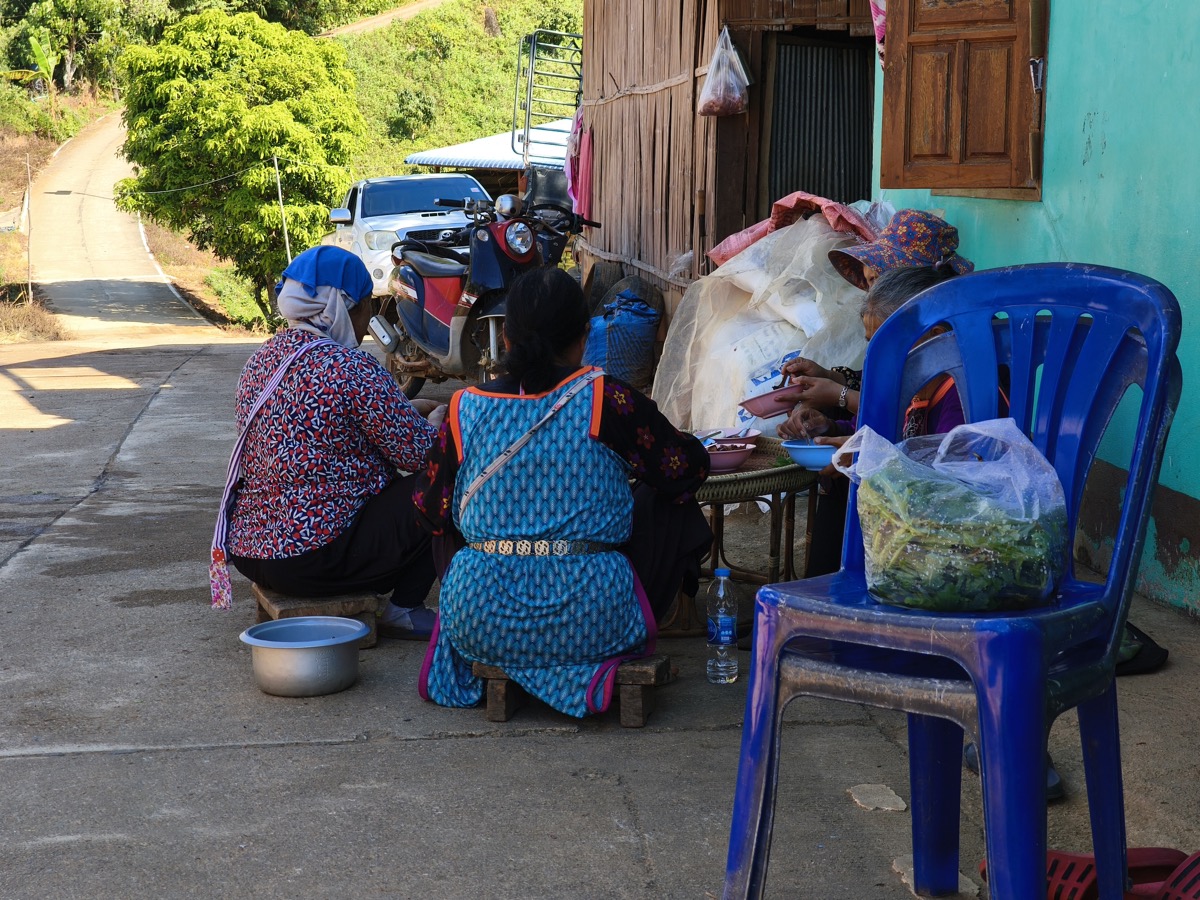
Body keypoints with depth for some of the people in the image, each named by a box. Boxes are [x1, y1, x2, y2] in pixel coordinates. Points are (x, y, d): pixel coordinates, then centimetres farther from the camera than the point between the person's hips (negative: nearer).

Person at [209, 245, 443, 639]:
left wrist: (412, 410, 22)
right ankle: (403, 610, 5)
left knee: (391, 487, 28)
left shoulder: (263, 358, 8)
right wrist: (435, 422, 10)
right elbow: (418, 454, -12)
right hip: (314, 558, -9)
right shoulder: (353, 370, -18)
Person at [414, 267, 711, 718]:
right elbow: (686, 469, 2)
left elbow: (433, 511, 7)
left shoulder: (467, 408, -2)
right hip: (590, 620, -3)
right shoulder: (607, 399, -9)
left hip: (480, 625, 3)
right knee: (671, 507, 19)